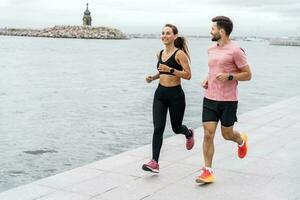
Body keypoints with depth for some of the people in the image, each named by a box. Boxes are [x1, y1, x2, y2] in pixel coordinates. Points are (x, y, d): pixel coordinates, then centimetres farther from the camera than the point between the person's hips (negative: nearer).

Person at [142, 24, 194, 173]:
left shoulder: (179, 54, -11)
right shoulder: (160, 54, 9)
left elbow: (188, 75, -15)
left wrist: (170, 69, -25)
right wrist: (153, 77, 7)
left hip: (175, 95, -5)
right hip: (160, 94, 5)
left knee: (176, 128, 12)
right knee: (158, 128, -7)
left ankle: (189, 134, 48)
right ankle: (154, 162, -8)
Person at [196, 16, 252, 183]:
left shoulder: (236, 50, -11)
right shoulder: (211, 50, 10)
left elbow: (248, 75, -7)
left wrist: (229, 76, -21)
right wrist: (207, 80, 7)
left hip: (228, 100, -5)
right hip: (209, 98, 5)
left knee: (227, 134, 10)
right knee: (208, 134, -2)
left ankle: (242, 140, 45)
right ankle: (208, 171, 5)